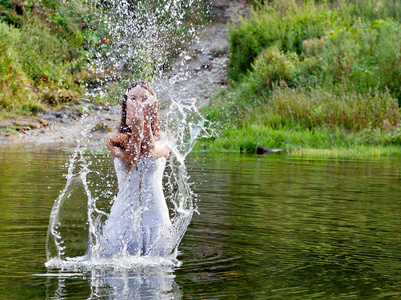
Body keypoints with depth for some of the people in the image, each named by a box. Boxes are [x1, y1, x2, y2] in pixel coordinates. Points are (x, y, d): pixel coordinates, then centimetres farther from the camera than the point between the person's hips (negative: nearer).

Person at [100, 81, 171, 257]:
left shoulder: (162, 142, 6)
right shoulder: (114, 140, 6)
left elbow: (151, 152, -17)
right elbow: (129, 158, -15)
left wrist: (145, 118, -21)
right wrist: (136, 122, -23)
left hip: (155, 221, 0)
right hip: (123, 219, 0)